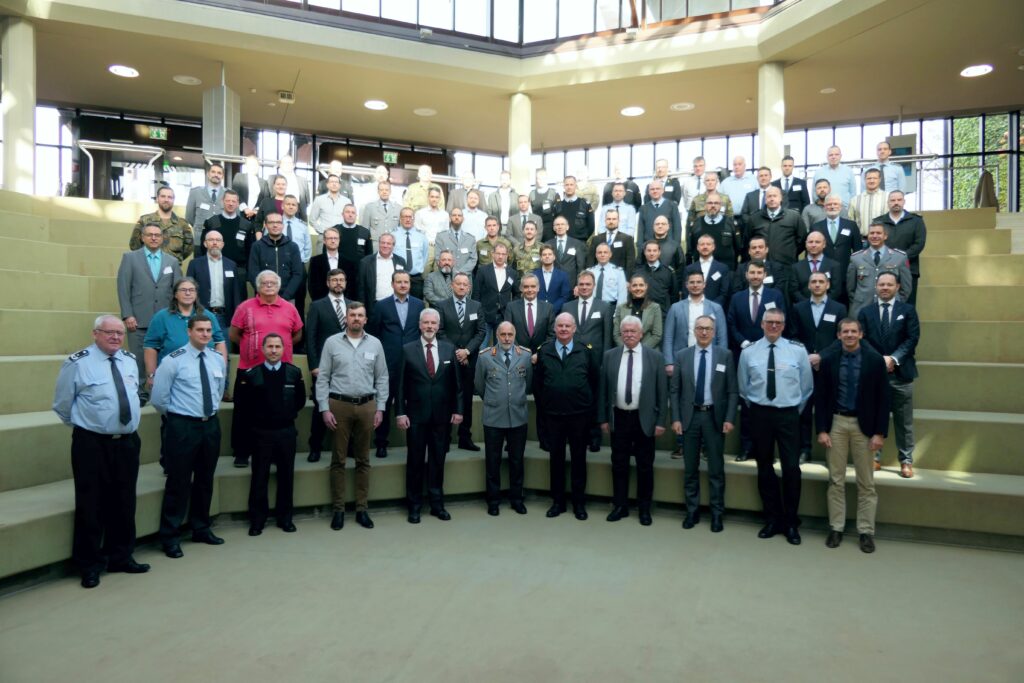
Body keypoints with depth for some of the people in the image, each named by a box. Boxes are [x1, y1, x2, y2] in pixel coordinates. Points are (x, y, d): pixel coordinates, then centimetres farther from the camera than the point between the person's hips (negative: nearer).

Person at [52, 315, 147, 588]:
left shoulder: (130, 361, 9)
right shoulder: (78, 362, -9)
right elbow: (62, 404, 0)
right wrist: (82, 424, 8)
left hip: (128, 441, 5)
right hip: (92, 443, -5)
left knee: (124, 503, 13)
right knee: (91, 504, 1)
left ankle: (121, 557, 27)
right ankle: (89, 565, 16)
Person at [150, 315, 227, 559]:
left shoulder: (218, 361, 6)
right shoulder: (173, 360, -10)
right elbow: (158, 398, -6)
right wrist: (176, 415, 5)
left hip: (211, 425, 5)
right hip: (182, 426, -5)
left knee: (205, 480, 15)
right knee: (178, 482, 0)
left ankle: (201, 529, 30)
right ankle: (170, 537, 14)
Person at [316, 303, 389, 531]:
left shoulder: (375, 344, 5)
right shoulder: (332, 342, 0)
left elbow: (382, 378, 6)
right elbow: (323, 378, 0)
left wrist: (380, 408, 1)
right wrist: (324, 409, -6)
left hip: (367, 405, 2)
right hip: (339, 405, -1)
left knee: (363, 460, 9)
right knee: (338, 459, 6)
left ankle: (362, 509, 18)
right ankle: (338, 509, 15)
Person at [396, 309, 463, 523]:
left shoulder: (449, 349, 5)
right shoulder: (408, 350, -2)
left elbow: (456, 382, 7)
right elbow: (401, 384, -2)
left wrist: (457, 409, 2)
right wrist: (400, 412, -7)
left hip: (442, 415, 2)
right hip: (416, 415, -2)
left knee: (438, 460, 10)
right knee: (415, 461, 7)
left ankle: (437, 504, 21)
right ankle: (414, 506, 19)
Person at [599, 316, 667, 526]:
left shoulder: (654, 357, -2)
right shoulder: (610, 356, 3)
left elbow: (661, 391, -2)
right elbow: (603, 389, 5)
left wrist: (660, 421, -5)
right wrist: (603, 418, 3)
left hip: (644, 419, -1)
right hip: (618, 418, 2)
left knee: (645, 466, 8)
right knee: (619, 464, 10)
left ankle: (644, 509, 23)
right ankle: (620, 506, 24)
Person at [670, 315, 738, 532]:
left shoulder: (725, 355, 1)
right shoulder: (681, 355, 3)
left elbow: (733, 390, 0)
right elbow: (674, 390, 3)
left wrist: (729, 418, -8)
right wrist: (676, 418, -4)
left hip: (715, 417, -1)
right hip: (690, 416, 1)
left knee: (716, 468, 6)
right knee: (690, 468, 9)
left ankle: (717, 513, 18)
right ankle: (692, 511, 21)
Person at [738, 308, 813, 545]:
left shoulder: (798, 351, -2)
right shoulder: (748, 352, 0)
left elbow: (807, 386, 6)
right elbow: (743, 387, 10)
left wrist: (796, 410, 9)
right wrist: (756, 409, 11)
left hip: (788, 414, -1)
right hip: (760, 414, 1)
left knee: (791, 468, -2)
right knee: (765, 468, 10)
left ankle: (791, 523, 16)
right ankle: (772, 519, 25)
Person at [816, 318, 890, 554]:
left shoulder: (875, 360, -4)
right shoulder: (828, 359, -1)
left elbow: (883, 398, -3)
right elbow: (820, 396, 0)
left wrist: (880, 432, -8)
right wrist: (821, 429, -5)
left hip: (864, 425, -1)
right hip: (836, 423, 1)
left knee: (866, 482, 7)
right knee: (836, 480, 7)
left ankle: (866, 531, 17)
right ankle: (836, 528, 18)